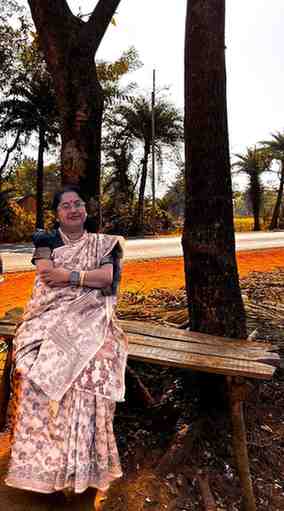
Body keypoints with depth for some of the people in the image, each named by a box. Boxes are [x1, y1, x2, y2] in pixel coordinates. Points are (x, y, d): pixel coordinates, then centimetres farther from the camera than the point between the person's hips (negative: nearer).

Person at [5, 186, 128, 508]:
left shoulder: (102, 243, 15)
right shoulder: (46, 239, 14)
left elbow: (107, 278, -1)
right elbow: (46, 273, -4)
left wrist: (69, 276, -8)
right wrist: (89, 276, -4)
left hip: (89, 318, 0)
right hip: (51, 316, 1)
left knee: (89, 365, -28)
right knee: (40, 366, -27)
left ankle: (84, 461, -13)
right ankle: (40, 460, -13)